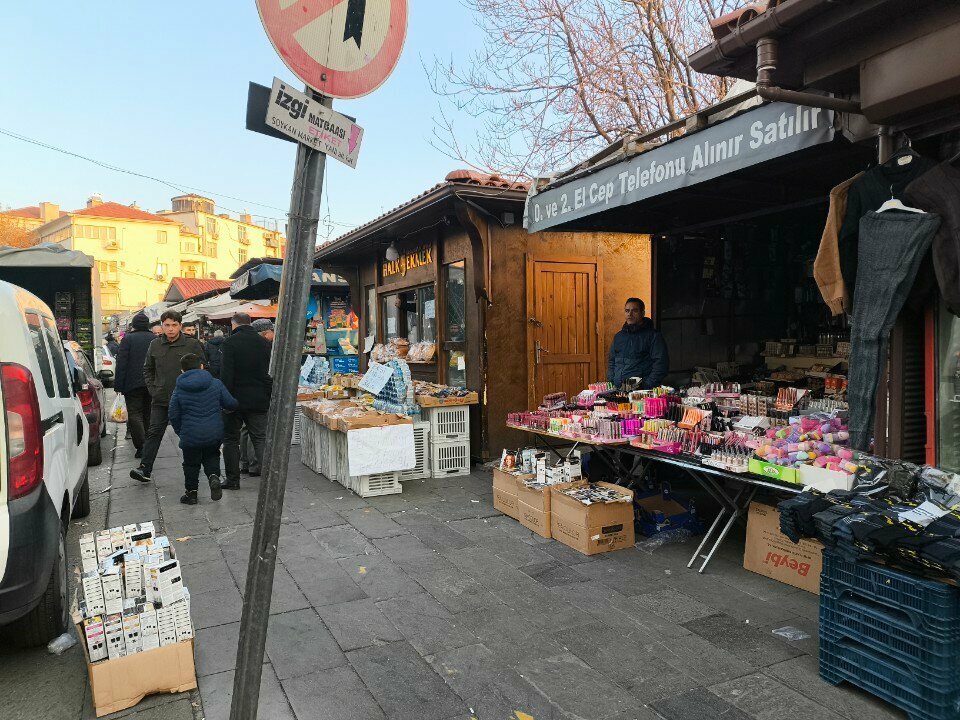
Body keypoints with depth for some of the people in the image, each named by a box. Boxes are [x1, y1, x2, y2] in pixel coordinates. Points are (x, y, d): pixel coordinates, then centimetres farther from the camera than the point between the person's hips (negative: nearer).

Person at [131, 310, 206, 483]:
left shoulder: (192, 345, -4)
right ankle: (144, 469, -2)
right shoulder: (155, 345, 6)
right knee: (154, 433, -2)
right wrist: (152, 389, 6)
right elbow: (147, 369, 18)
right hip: (160, 399, 2)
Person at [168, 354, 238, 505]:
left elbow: (173, 416, 0)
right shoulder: (215, 384, -4)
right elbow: (231, 403, 0)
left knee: (191, 464, 15)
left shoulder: (179, 390, -3)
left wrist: (180, 432, 15)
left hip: (190, 436, -1)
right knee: (211, 456, 22)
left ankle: (191, 492, 22)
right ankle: (214, 476, -4)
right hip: (215, 434, 1)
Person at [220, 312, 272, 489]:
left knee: (231, 440, 10)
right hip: (259, 401, 3)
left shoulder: (229, 343, -9)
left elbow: (226, 375, -14)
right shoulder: (264, 343, 5)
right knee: (261, 439, 6)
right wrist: (268, 397, 13)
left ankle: (232, 480, 14)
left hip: (236, 400, -3)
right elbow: (270, 373, 8)